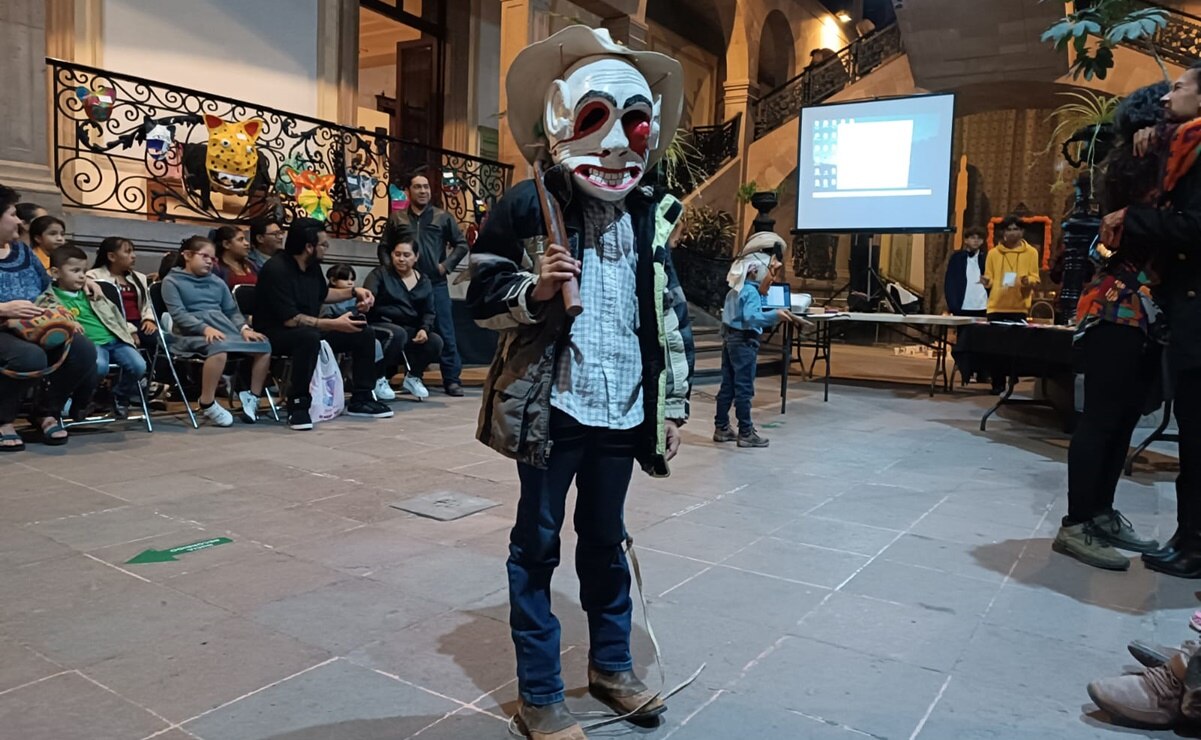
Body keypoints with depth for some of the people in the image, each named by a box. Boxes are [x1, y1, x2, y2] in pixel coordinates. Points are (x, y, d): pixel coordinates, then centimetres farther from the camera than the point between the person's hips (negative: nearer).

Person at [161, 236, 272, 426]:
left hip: (224, 329, 6)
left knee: (263, 346, -15)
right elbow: (178, 314, -8)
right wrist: (205, 328, -24)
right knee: (219, 348, -39)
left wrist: (244, 328, -3)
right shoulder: (172, 281, 6)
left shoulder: (217, 282, 24)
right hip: (191, 333, -6)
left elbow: (232, 310, 19)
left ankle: (252, 397, -2)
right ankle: (207, 403, -23)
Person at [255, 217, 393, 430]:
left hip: (309, 330, 9)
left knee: (363, 335, -1)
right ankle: (298, 405, -31)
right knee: (309, 337, -42)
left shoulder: (312, 266, 3)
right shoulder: (277, 269, -22)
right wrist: (333, 324, -30)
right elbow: (290, 319, -29)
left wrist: (354, 291, 11)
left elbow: (323, 294, 25)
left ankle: (361, 400, 4)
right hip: (276, 334, -9)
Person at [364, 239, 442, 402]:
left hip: (411, 330, 4)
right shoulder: (381, 274, -1)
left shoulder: (424, 282, 11)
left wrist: (424, 329, -11)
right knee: (398, 334, -37)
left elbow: (428, 312, 11)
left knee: (435, 342, -21)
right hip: (381, 325, -4)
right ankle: (379, 377, -13)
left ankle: (412, 376, 7)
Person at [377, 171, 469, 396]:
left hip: (436, 283, -1)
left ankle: (452, 380, 1)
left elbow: (461, 245, 8)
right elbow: (384, 248, 13)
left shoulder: (443, 217, 8)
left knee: (445, 333, -3)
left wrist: (446, 265, -3)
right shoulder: (397, 218, 10)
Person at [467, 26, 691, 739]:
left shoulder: (651, 218, 8)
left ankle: (611, 665, 38)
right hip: (552, 407, -3)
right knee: (537, 545, 7)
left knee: (606, 541, 18)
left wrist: (674, 404, 10)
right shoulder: (528, 205, -4)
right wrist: (534, 289, -22)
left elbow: (670, 318, 11)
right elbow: (481, 297, -2)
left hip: (624, 410, 4)